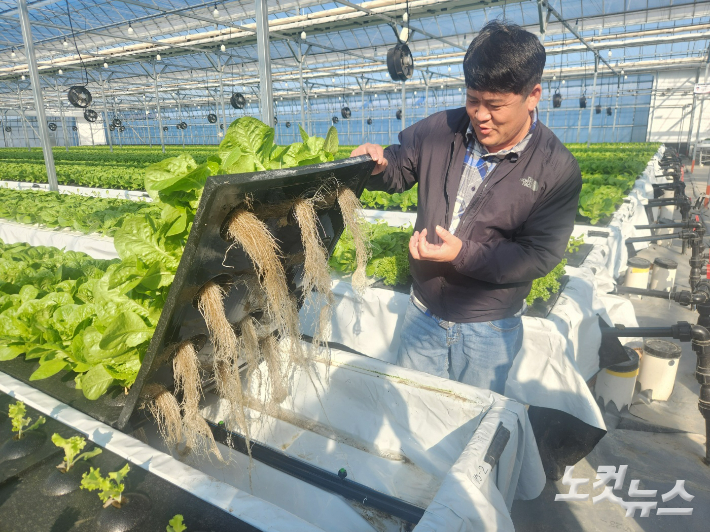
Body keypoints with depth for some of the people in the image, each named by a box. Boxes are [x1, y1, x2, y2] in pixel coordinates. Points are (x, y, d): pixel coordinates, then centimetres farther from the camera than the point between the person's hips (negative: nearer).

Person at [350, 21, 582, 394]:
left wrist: (464, 254, -29)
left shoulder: (558, 170, -16)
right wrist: (378, 166, -16)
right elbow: (400, 170, 8)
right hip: (423, 313, 3)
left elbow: (540, 256, -18)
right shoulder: (438, 131, -8)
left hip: (489, 331, -2)